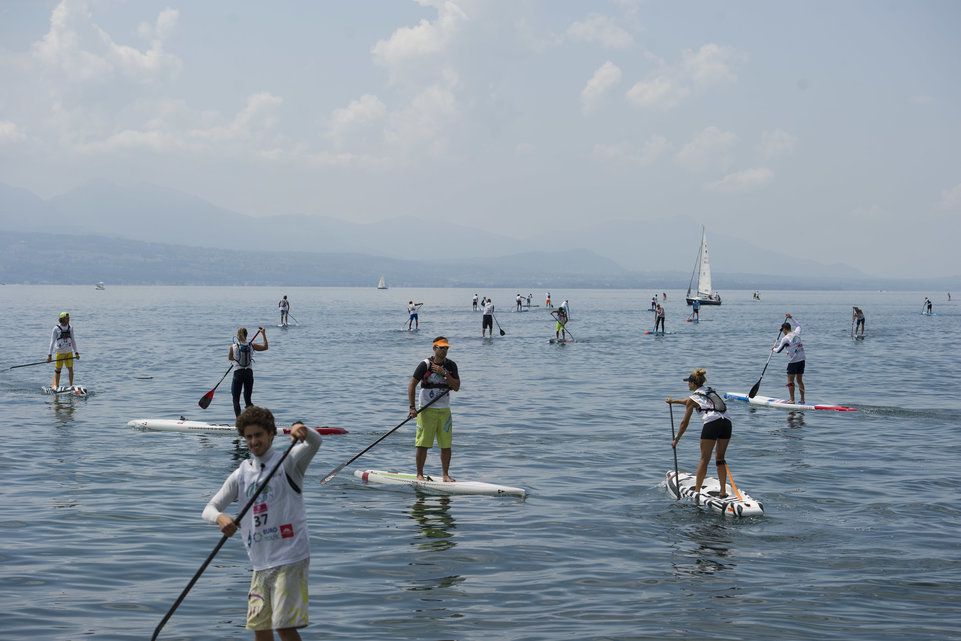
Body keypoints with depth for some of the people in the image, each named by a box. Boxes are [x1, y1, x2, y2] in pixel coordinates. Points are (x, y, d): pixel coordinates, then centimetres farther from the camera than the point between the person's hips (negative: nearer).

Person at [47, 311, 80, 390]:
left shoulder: (70, 328, 4)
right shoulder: (56, 329, -8)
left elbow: (73, 341, 12)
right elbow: (52, 342, -8)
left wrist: (76, 352, 8)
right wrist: (49, 355, -12)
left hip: (69, 352, 3)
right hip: (60, 352, -3)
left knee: (70, 369, -2)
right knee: (58, 370, 3)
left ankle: (71, 385, 4)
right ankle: (56, 386, 14)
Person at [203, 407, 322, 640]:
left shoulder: (287, 462, -4)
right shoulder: (241, 474, 12)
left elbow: (314, 442, -23)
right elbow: (209, 509, 8)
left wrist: (301, 430, -47)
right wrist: (220, 518, -17)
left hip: (290, 558, -6)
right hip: (261, 562, 6)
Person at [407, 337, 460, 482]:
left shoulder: (451, 365, 4)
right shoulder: (425, 365, -8)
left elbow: (456, 387, -3)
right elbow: (412, 385, -8)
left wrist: (444, 373, -15)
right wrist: (412, 407, -14)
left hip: (444, 410, 4)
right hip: (426, 409, -4)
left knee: (446, 445, 3)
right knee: (423, 444, -3)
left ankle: (446, 475, 14)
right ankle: (419, 474, 9)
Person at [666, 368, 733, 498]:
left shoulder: (693, 398, 10)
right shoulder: (709, 391, 29)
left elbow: (684, 423, 13)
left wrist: (676, 440, 24)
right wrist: (674, 401, 59)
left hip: (712, 423, -6)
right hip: (727, 423, 6)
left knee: (704, 459, 3)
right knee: (720, 458, 15)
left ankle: (696, 491, 6)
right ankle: (723, 492, 12)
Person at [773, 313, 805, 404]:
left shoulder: (786, 338, -12)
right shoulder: (797, 333, 6)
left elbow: (778, 351, -3)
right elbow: (798, 325, 31)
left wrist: (774, 349, 19)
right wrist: (791, 318, 31)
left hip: (793, 362, -7)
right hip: (802, 360, 7)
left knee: (790, 381, 0)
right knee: (800, 380, 14)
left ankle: (792, 400, -3)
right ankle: (802, 399, 14)